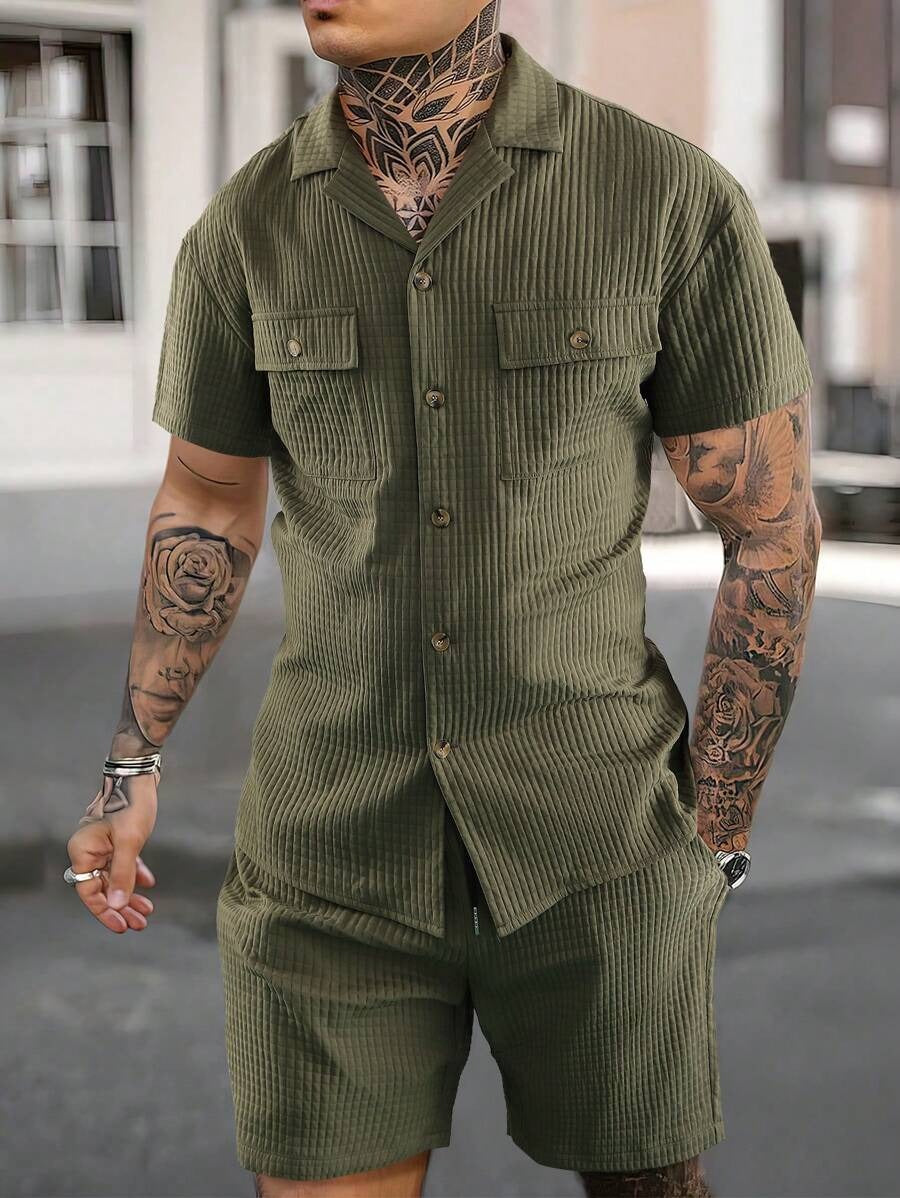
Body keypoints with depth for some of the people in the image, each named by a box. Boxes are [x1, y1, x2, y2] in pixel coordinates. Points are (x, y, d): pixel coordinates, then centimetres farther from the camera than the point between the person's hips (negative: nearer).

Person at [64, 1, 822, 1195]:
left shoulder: (675, 198, -11)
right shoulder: (243, 231, -4)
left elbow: (773, 528, -4)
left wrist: (714, 838, -3)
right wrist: (130, 771, 14)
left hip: (593, 831, -1)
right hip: (339, 834, 1)